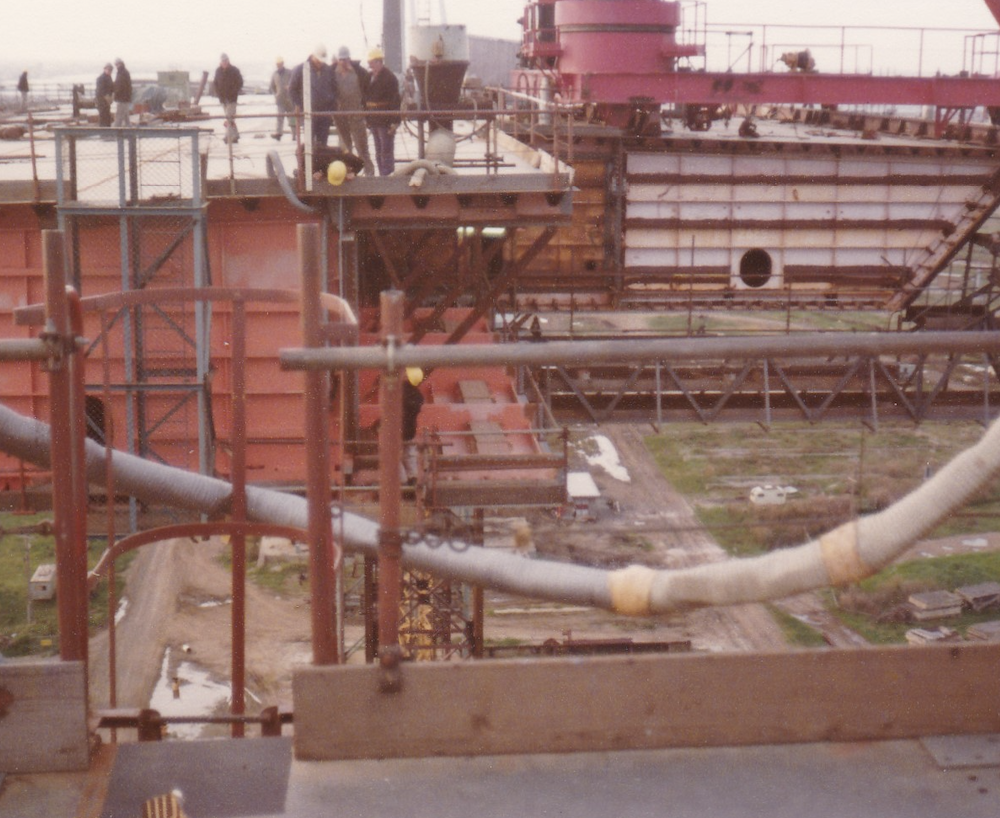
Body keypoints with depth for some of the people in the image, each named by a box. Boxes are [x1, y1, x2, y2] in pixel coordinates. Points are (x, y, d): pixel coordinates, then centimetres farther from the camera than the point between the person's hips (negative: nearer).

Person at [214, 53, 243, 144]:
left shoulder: (234, 70, -7)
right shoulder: (218, 71, 6)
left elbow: (240, 82, -5)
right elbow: (216, 83, 15)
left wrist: (234, 93, -12)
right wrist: (218, 93, 1)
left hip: (231, 98, -5)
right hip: (223, 98, 5)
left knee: (229, 117, -12)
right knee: (230, 117, 11)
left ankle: (229, 137, -12)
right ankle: (235, 135, 20)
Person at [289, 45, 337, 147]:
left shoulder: (329, 70, 6)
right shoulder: (300, 70, -3)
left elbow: (334, 89, 12)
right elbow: (292, 89, 3)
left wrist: (333, 108, 4)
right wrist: (298, 106, -4)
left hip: (325, 113, 3)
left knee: (323, 142, 4)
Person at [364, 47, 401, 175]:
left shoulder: (389, 77, -12)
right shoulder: (370, 77, 12)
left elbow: (395, 101, -16)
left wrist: (394, 122, -20)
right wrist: (368, 119, 15)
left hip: (386, 122, -8)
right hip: (374, 121, 8)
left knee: (386, 153, -6)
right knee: (379, 154, 13)